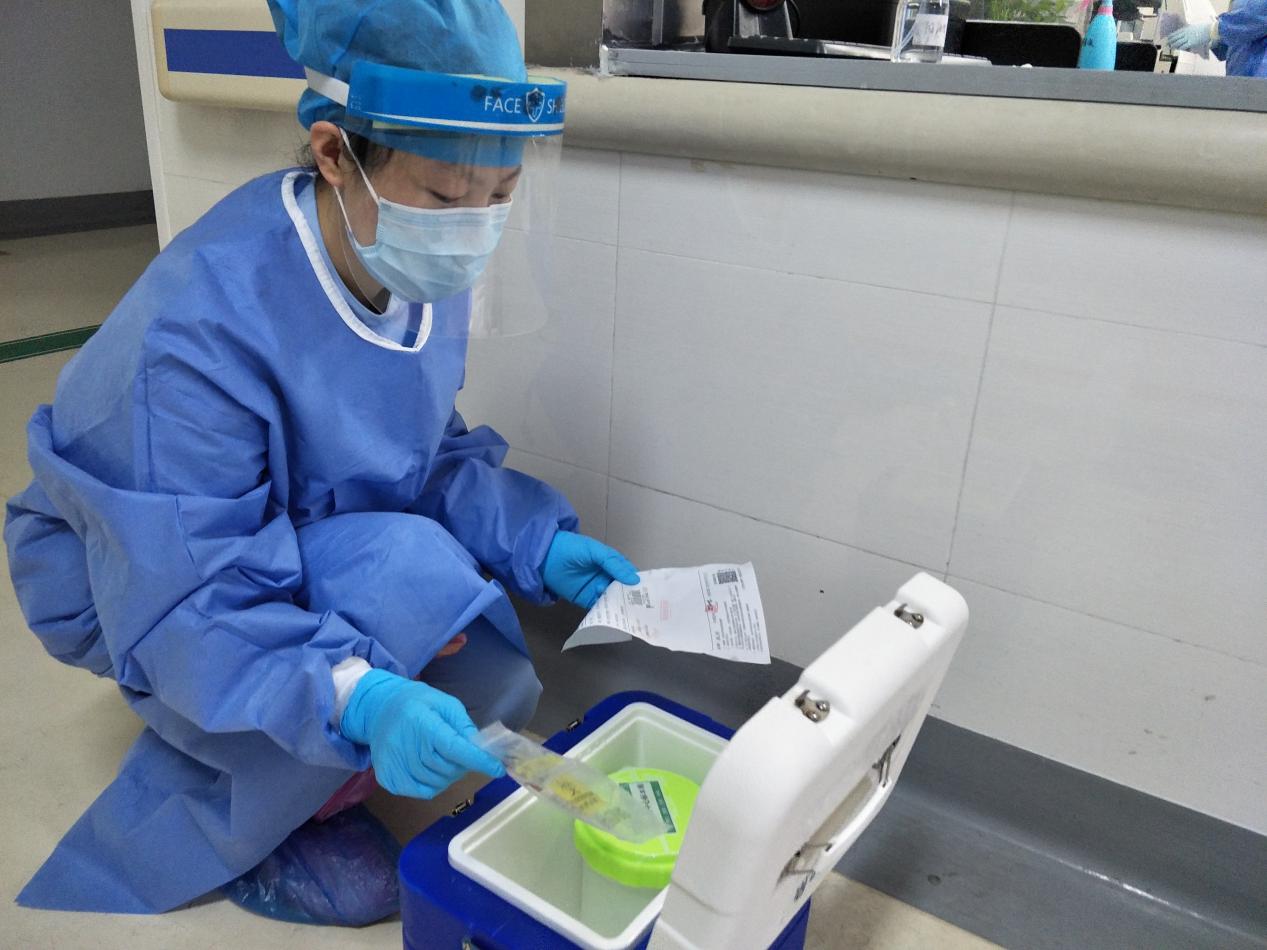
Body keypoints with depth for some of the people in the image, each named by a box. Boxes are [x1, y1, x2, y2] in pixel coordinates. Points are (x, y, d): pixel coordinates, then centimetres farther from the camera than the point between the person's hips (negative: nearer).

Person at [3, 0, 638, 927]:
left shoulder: (423, 270, -13)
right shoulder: (205, 328, -35)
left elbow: (430, 456, -1)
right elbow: (183, 606, -33)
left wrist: (535, 542, -17)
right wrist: (356, 700, -48)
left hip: (311, 547, 6)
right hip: (137, 581, -6)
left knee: (493, 691, -9)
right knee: (417, 579, -32)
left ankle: (283, 780, 16)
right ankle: (198, 821, -8)